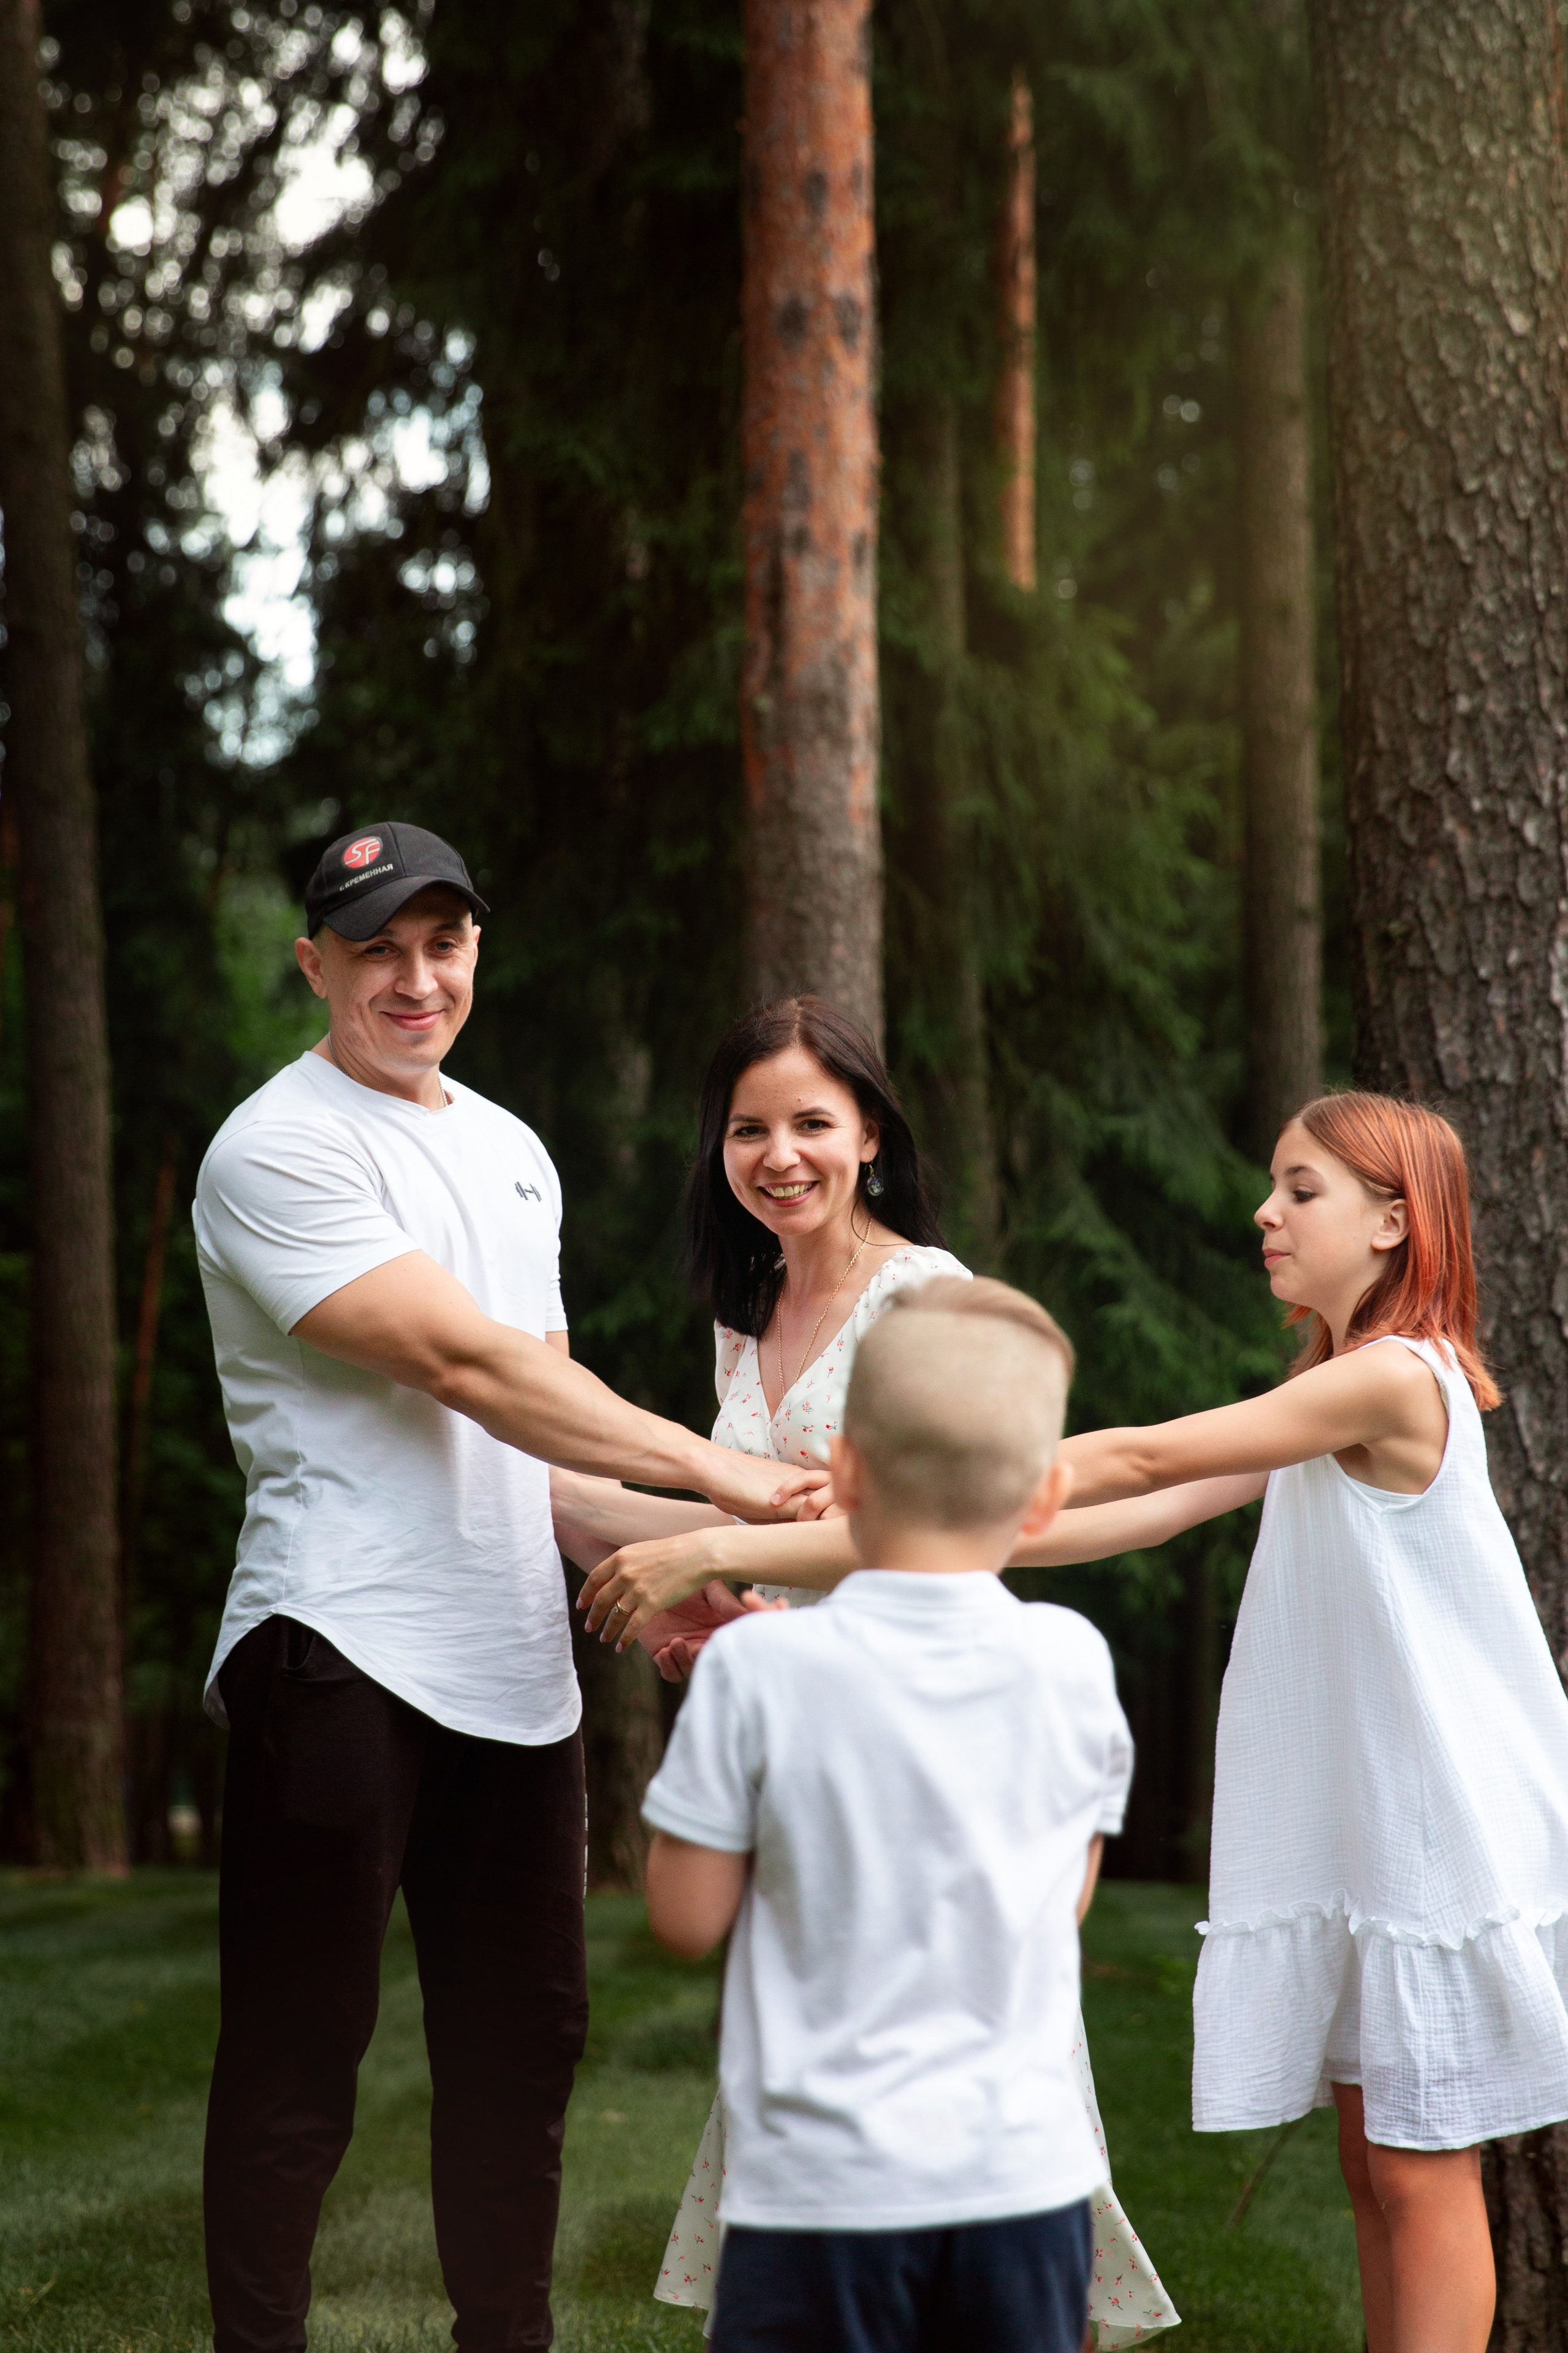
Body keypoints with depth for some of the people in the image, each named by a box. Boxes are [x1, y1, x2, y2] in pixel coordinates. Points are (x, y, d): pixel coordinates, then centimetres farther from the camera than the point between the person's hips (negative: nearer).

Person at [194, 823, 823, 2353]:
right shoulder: (278, 1149, -8)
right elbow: (464, 1367, -16)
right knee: (298, 2058, -2)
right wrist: (713, 1468, -15)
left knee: (522, 2042, 13)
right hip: (340, 1653, -8)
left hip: (515, 1669, 8)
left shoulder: (512, 1149, 19)